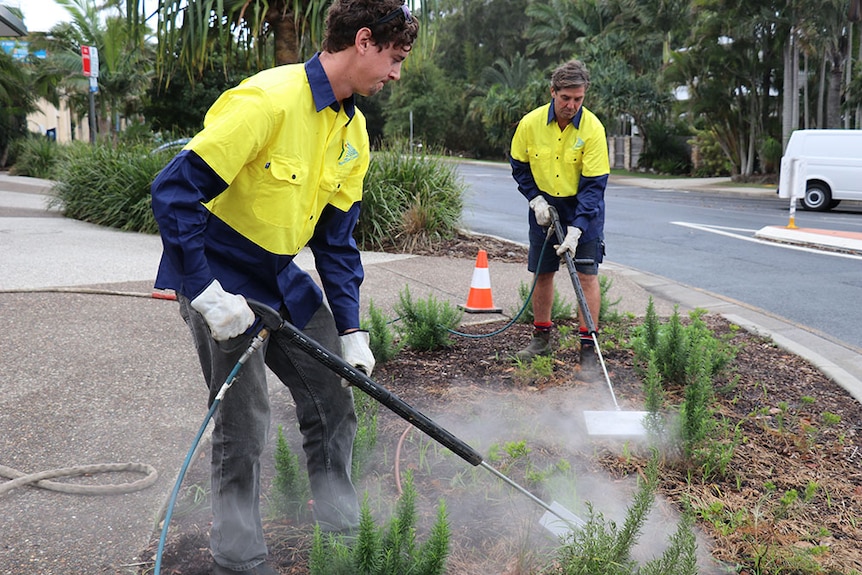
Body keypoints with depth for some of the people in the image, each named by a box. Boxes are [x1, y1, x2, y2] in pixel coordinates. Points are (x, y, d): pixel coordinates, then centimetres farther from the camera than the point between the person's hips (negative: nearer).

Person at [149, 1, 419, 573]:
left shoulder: (353, 130, 3)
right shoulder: (267, 100, -24)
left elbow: (337, 238, 8)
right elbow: (175, 190, -26)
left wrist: (351, 330, 2)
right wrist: (206, 294, -27)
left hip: (284, 278, 8)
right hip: (222, 281, -8)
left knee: (334, 400, 10)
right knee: (244, 424, -3)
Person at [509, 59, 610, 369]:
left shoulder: (593, 128, -20)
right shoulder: (530, 123, -13)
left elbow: (594, 184, -20)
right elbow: (519, 166, 4)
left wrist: (576, 228, -27)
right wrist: (535, 199, -9)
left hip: (584, 207, -3)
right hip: (544, 206, 3)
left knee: (587, 274, -7)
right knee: (542, 272, 9)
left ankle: (588, 346, 0)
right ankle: (541, 338, 24)